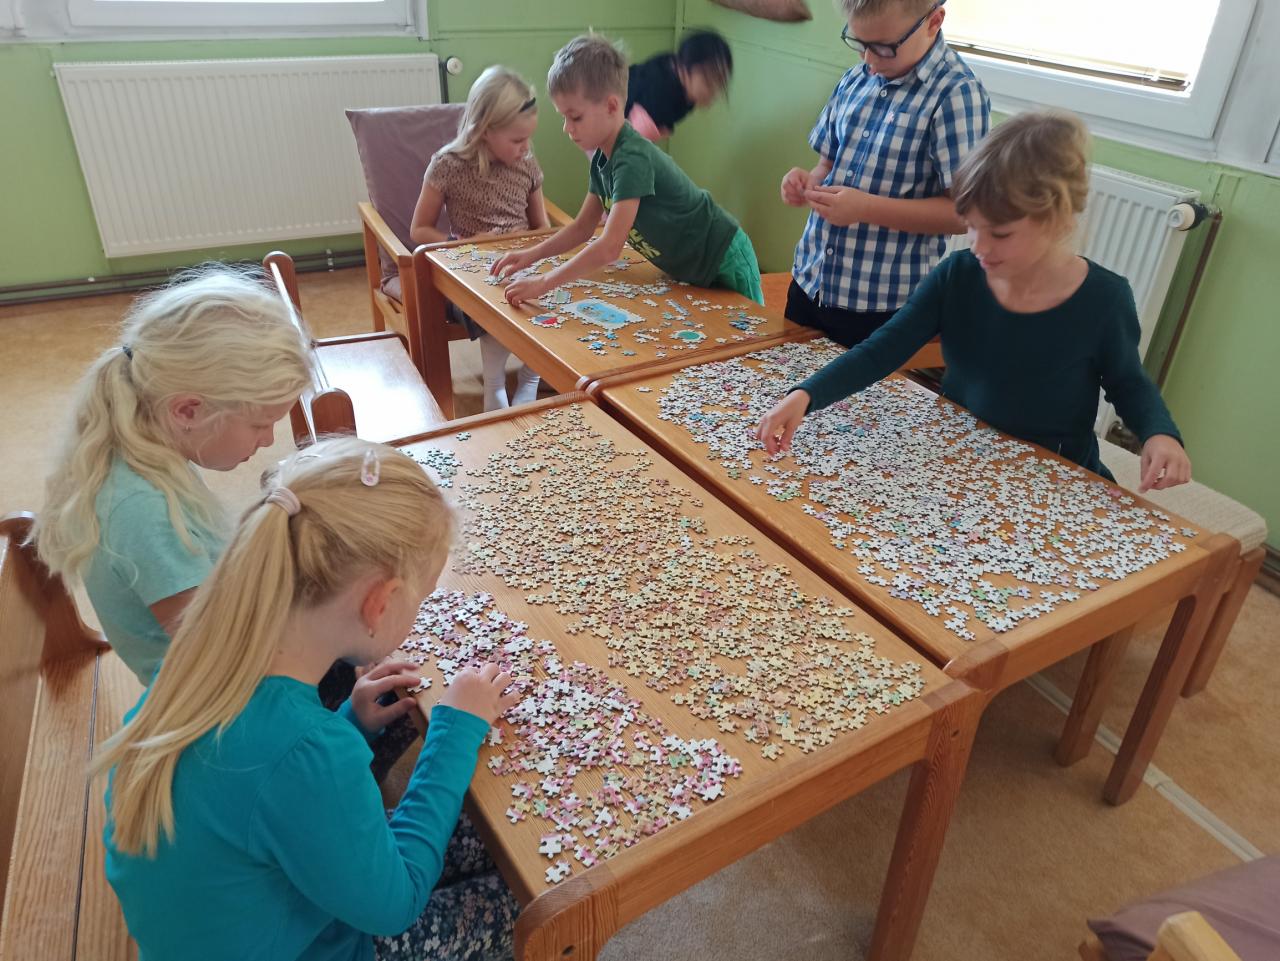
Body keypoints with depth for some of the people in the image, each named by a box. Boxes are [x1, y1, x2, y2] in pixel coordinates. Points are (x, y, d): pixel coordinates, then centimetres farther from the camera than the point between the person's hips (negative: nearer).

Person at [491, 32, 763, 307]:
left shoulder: (632, 158, -28)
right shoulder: (602, 157, 0)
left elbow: (610, 247, -35)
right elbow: (582, 227, 9)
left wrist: (543, 283, -33)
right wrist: (532, 254, -4)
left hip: (725, 266, -8)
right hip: (689, 271, 9)